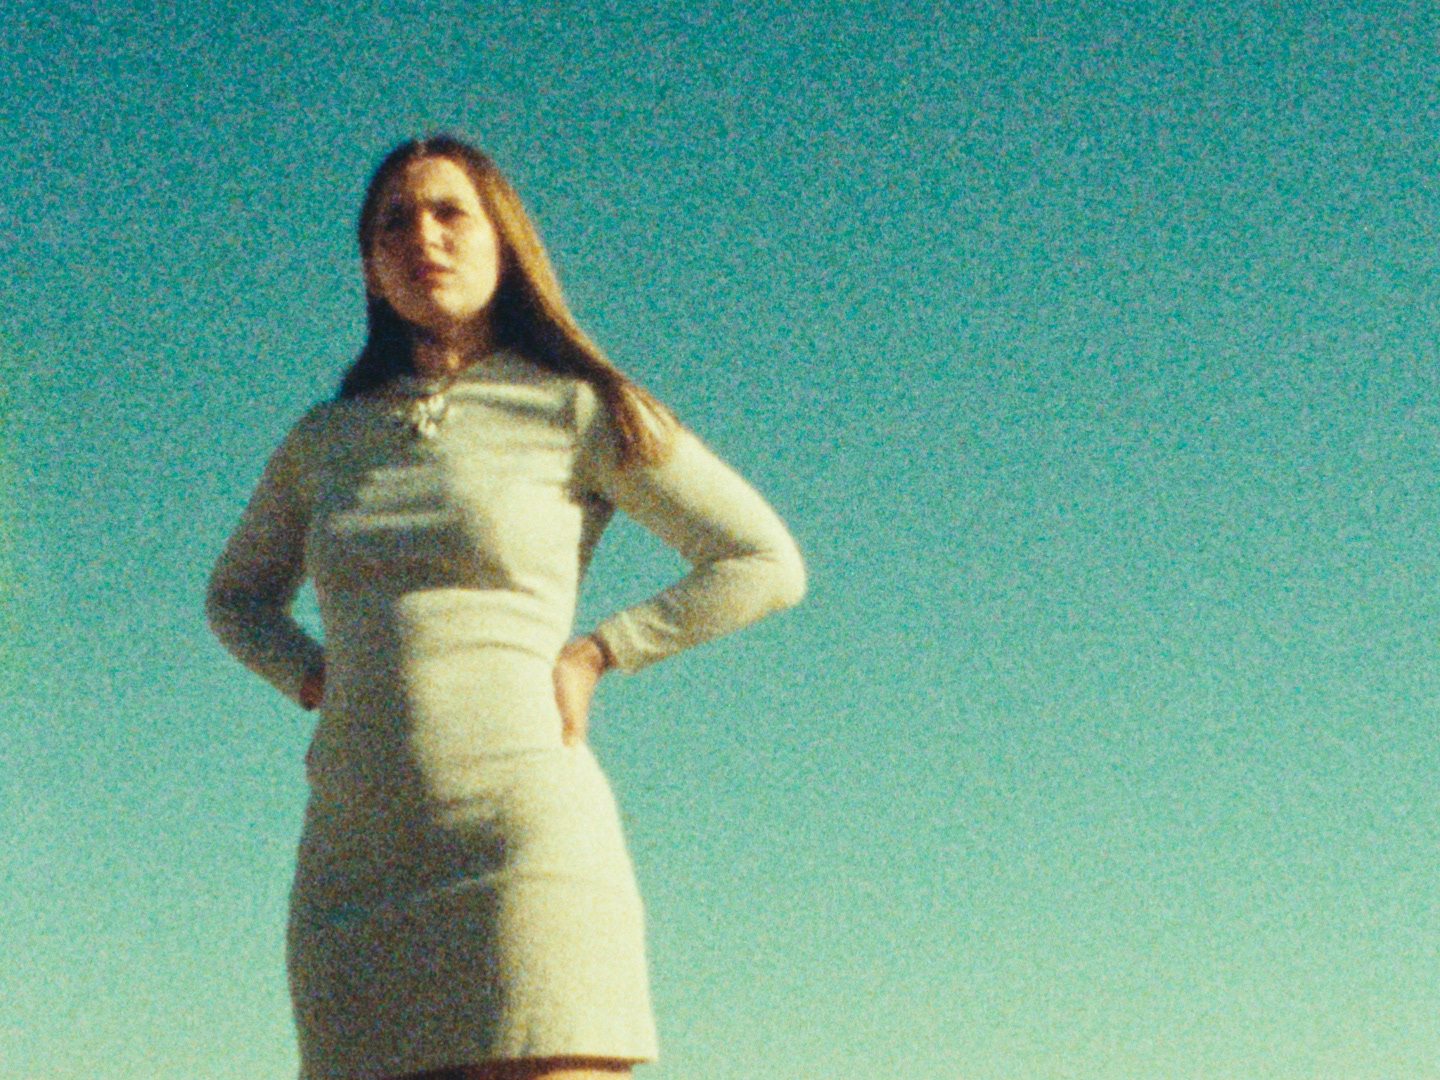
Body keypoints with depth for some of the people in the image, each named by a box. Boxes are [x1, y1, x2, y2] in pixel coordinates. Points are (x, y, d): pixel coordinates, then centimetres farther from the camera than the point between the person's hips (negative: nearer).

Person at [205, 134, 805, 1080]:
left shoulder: (578, 413, 5)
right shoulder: (325, 443, 17)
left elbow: (767, 565, 7)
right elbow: (239, 595, 34)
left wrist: (590, 656, 1)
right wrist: (317, 683, 14)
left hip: (520, 834, -4)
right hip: (354, 853, 4)